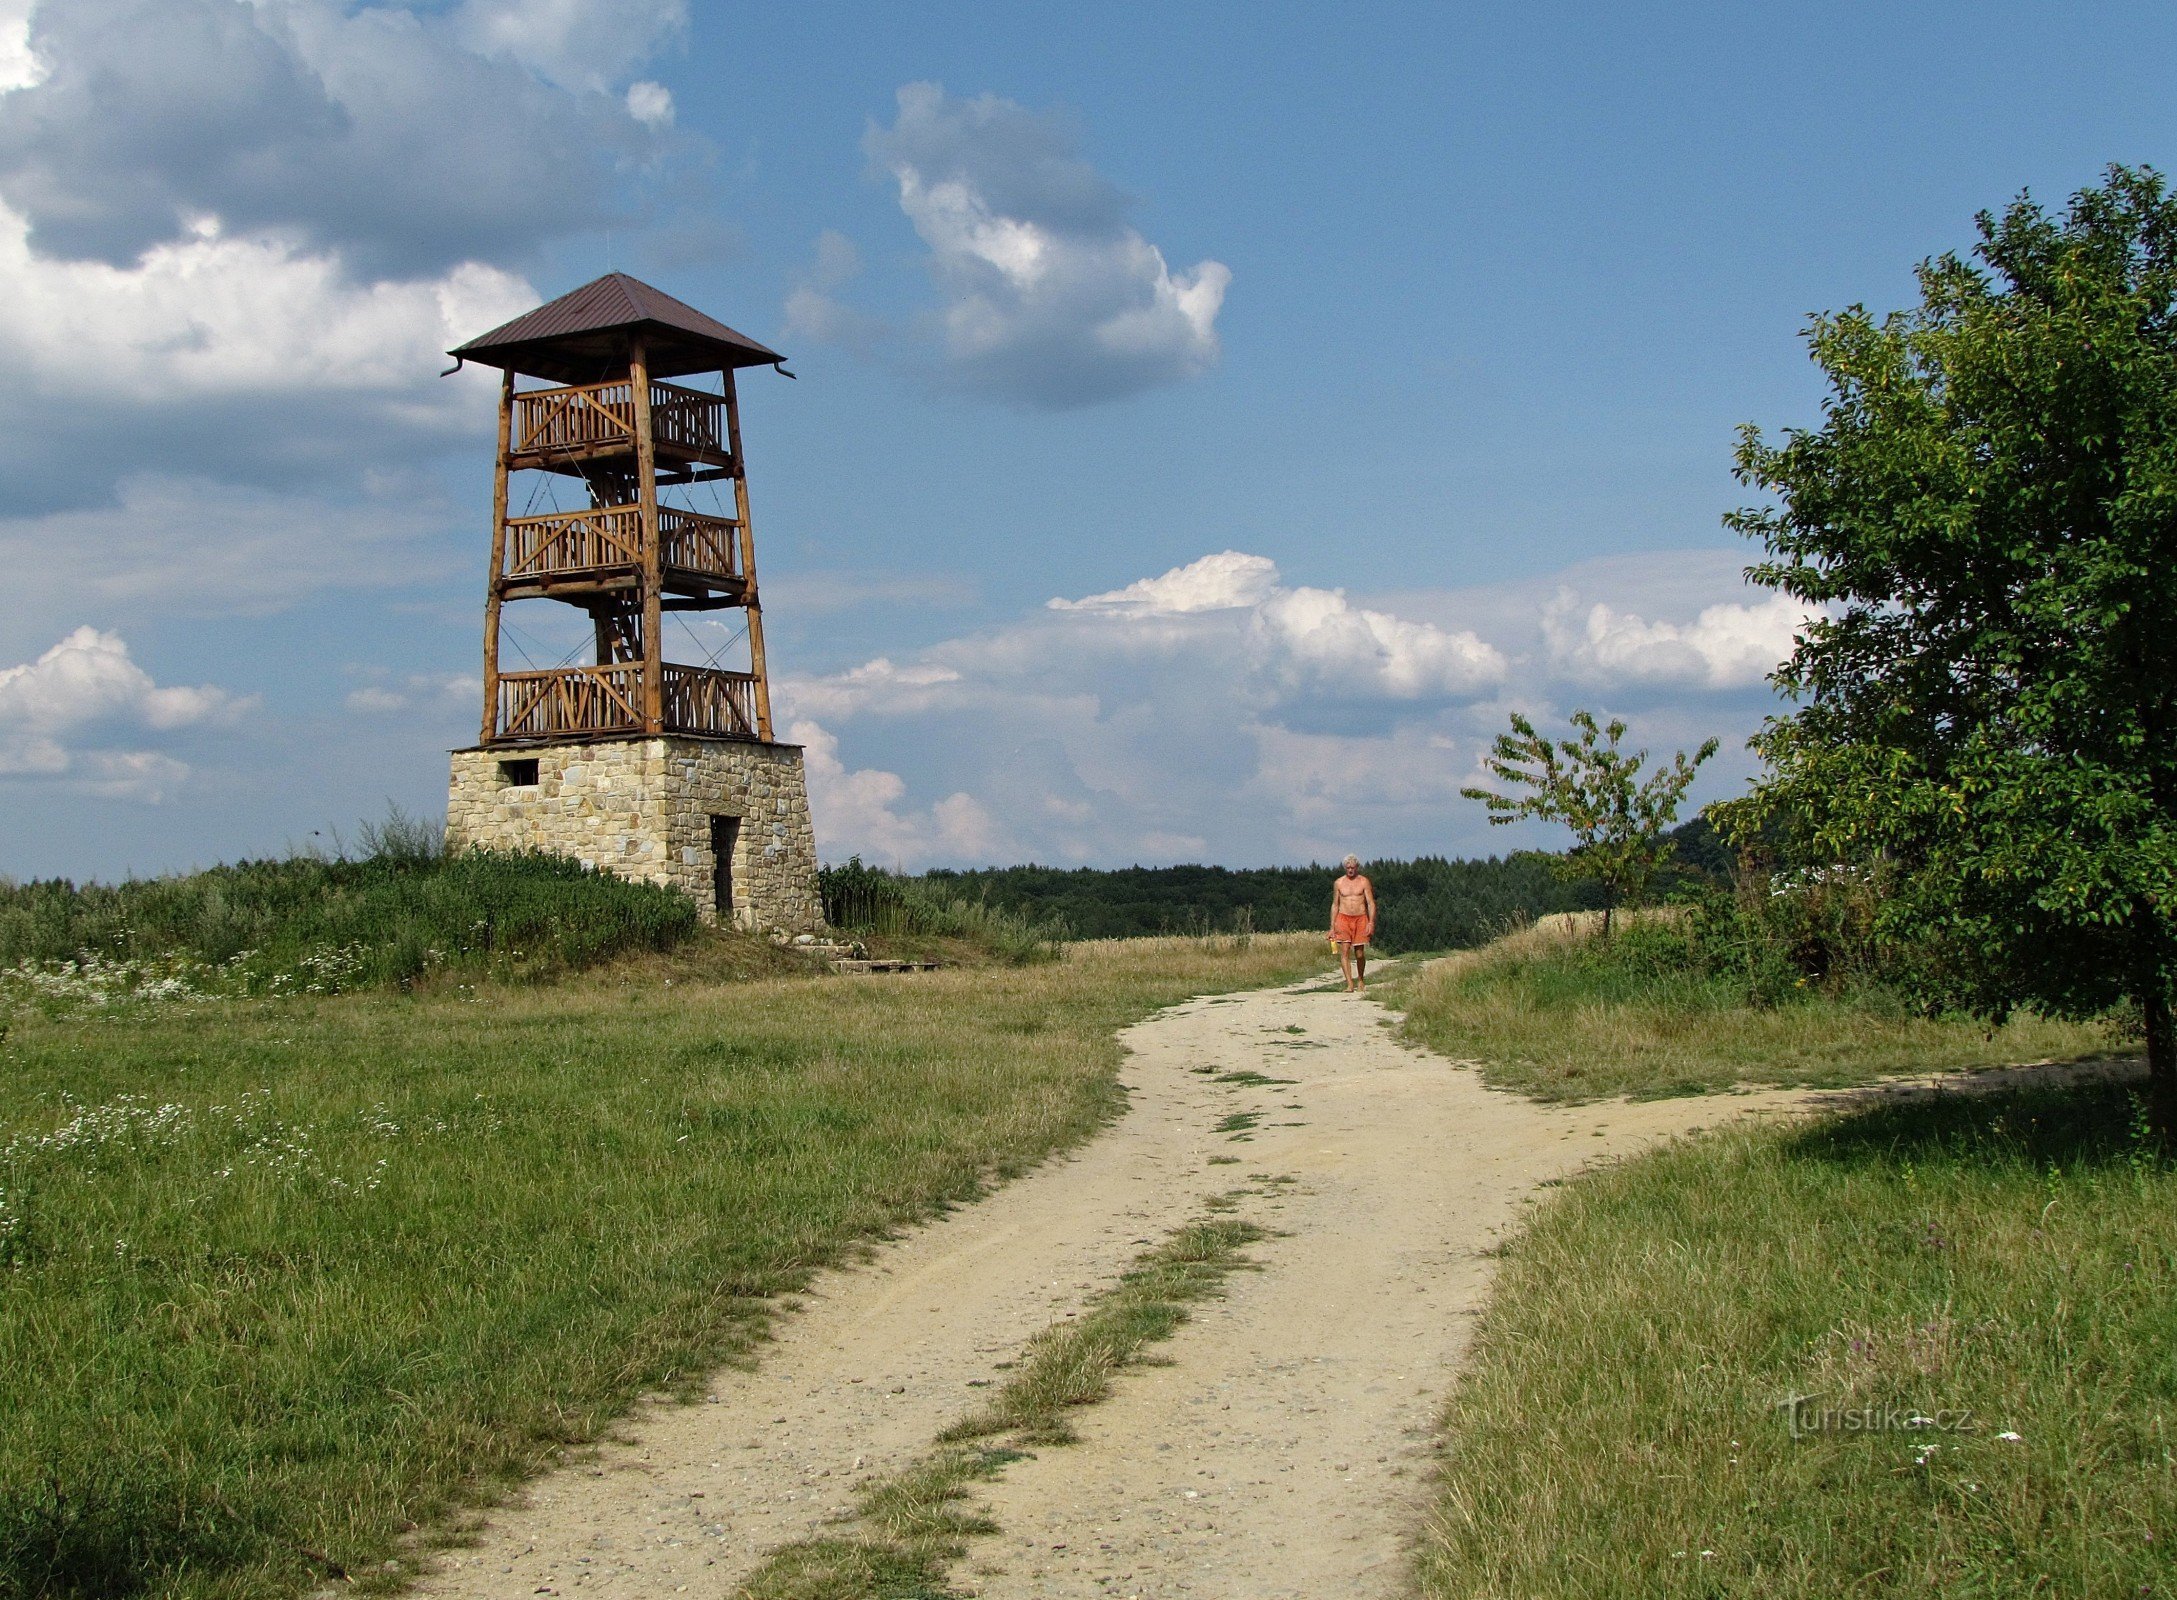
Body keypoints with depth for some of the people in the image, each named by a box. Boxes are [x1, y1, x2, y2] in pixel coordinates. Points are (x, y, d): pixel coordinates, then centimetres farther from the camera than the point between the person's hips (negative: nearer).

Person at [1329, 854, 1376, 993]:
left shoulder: (1364, 882, 3)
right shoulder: (1338, 883, 8)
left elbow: (1371, 903, -1)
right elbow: (1335, 905, 13)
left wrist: (1371, 922, -14)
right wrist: (1332, 927, 9)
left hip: (1360, 919, -1)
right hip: (1343, 918, 1)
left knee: (1359, 953, 4)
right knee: (1344, 950, -14)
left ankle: (1361, 981, 28)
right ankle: (1350, 984, -17)